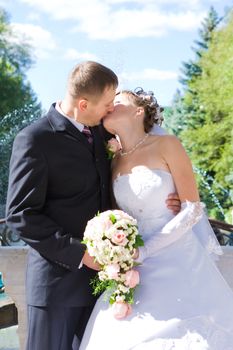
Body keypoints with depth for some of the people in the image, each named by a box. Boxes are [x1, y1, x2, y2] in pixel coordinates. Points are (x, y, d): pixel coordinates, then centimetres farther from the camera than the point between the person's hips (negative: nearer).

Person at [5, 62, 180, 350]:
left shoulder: (99, 130, 8)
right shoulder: (34, 140, -14)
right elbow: (20, 215, -15)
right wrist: (79, 253, -19)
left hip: (99, 271, 7)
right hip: (58, 280, -6)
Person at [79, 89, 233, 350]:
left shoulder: (167, 145, -5)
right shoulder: (113, 163, 10)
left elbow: (192, 208, -9)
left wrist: (143, 251, -15)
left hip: (180, 263, -4)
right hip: (140, 272, 4)